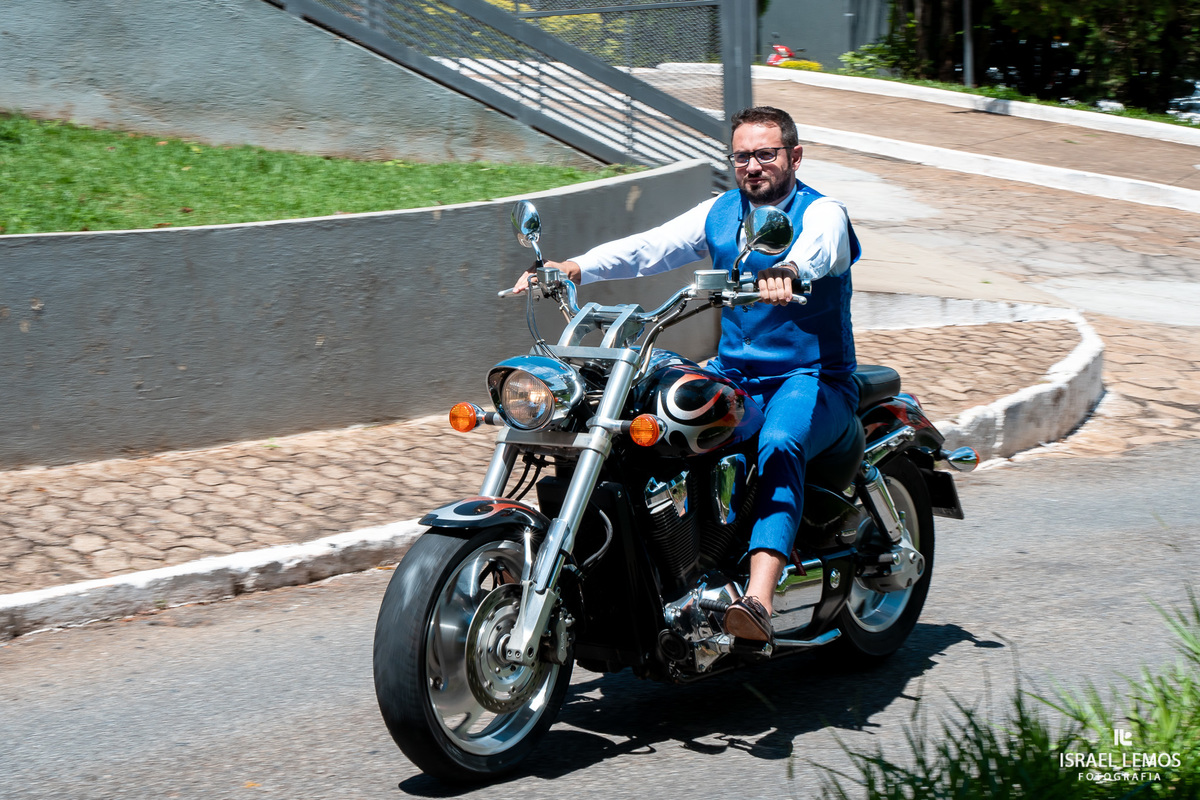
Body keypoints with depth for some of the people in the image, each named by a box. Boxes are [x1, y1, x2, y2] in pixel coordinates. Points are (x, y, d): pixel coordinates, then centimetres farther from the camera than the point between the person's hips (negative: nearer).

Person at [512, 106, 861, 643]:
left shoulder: (822, 213, -5)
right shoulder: (719, 214, 13)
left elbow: (818, 247, -31)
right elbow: (649, 247, -1)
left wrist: (786, 269, -56)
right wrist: (574, 267, -19)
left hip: (815, 380, -6)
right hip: (735, 375, 6)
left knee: (778, 445, -36)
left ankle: (758, 600, -51)